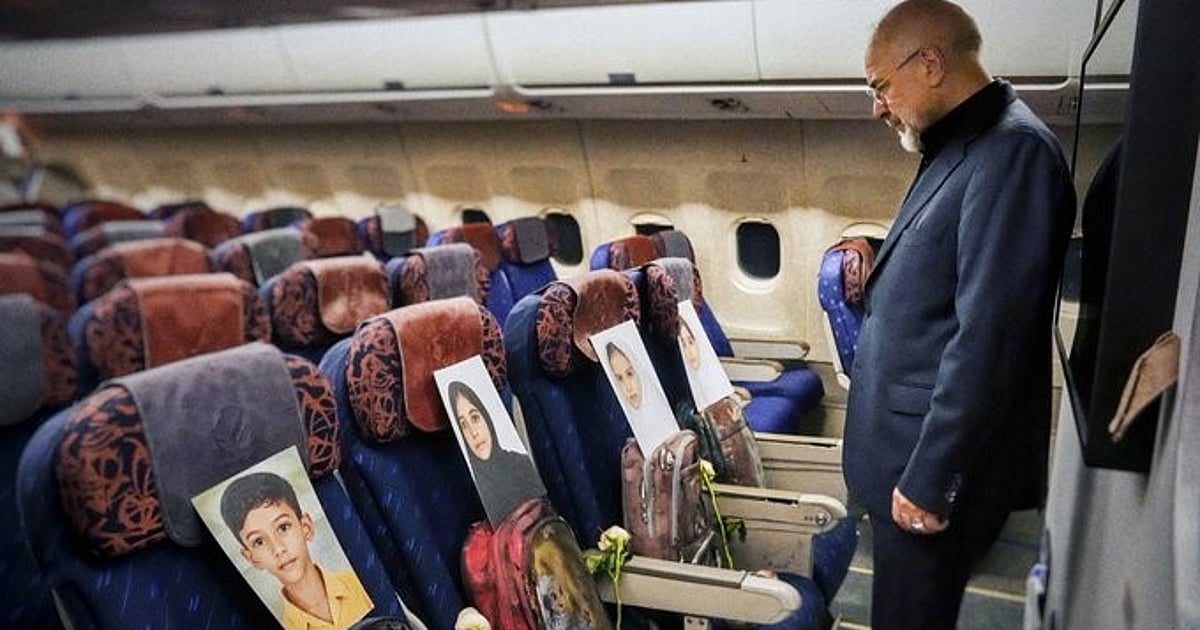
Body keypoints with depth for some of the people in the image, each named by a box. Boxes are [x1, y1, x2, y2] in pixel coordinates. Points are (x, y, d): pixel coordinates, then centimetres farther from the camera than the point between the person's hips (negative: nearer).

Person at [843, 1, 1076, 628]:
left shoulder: (1013, 151, -18)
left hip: (934, 462, -9)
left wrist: (928, 479, -21)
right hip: (906, 453, 9)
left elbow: (988, 337, -24)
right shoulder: (957, 147, 13)